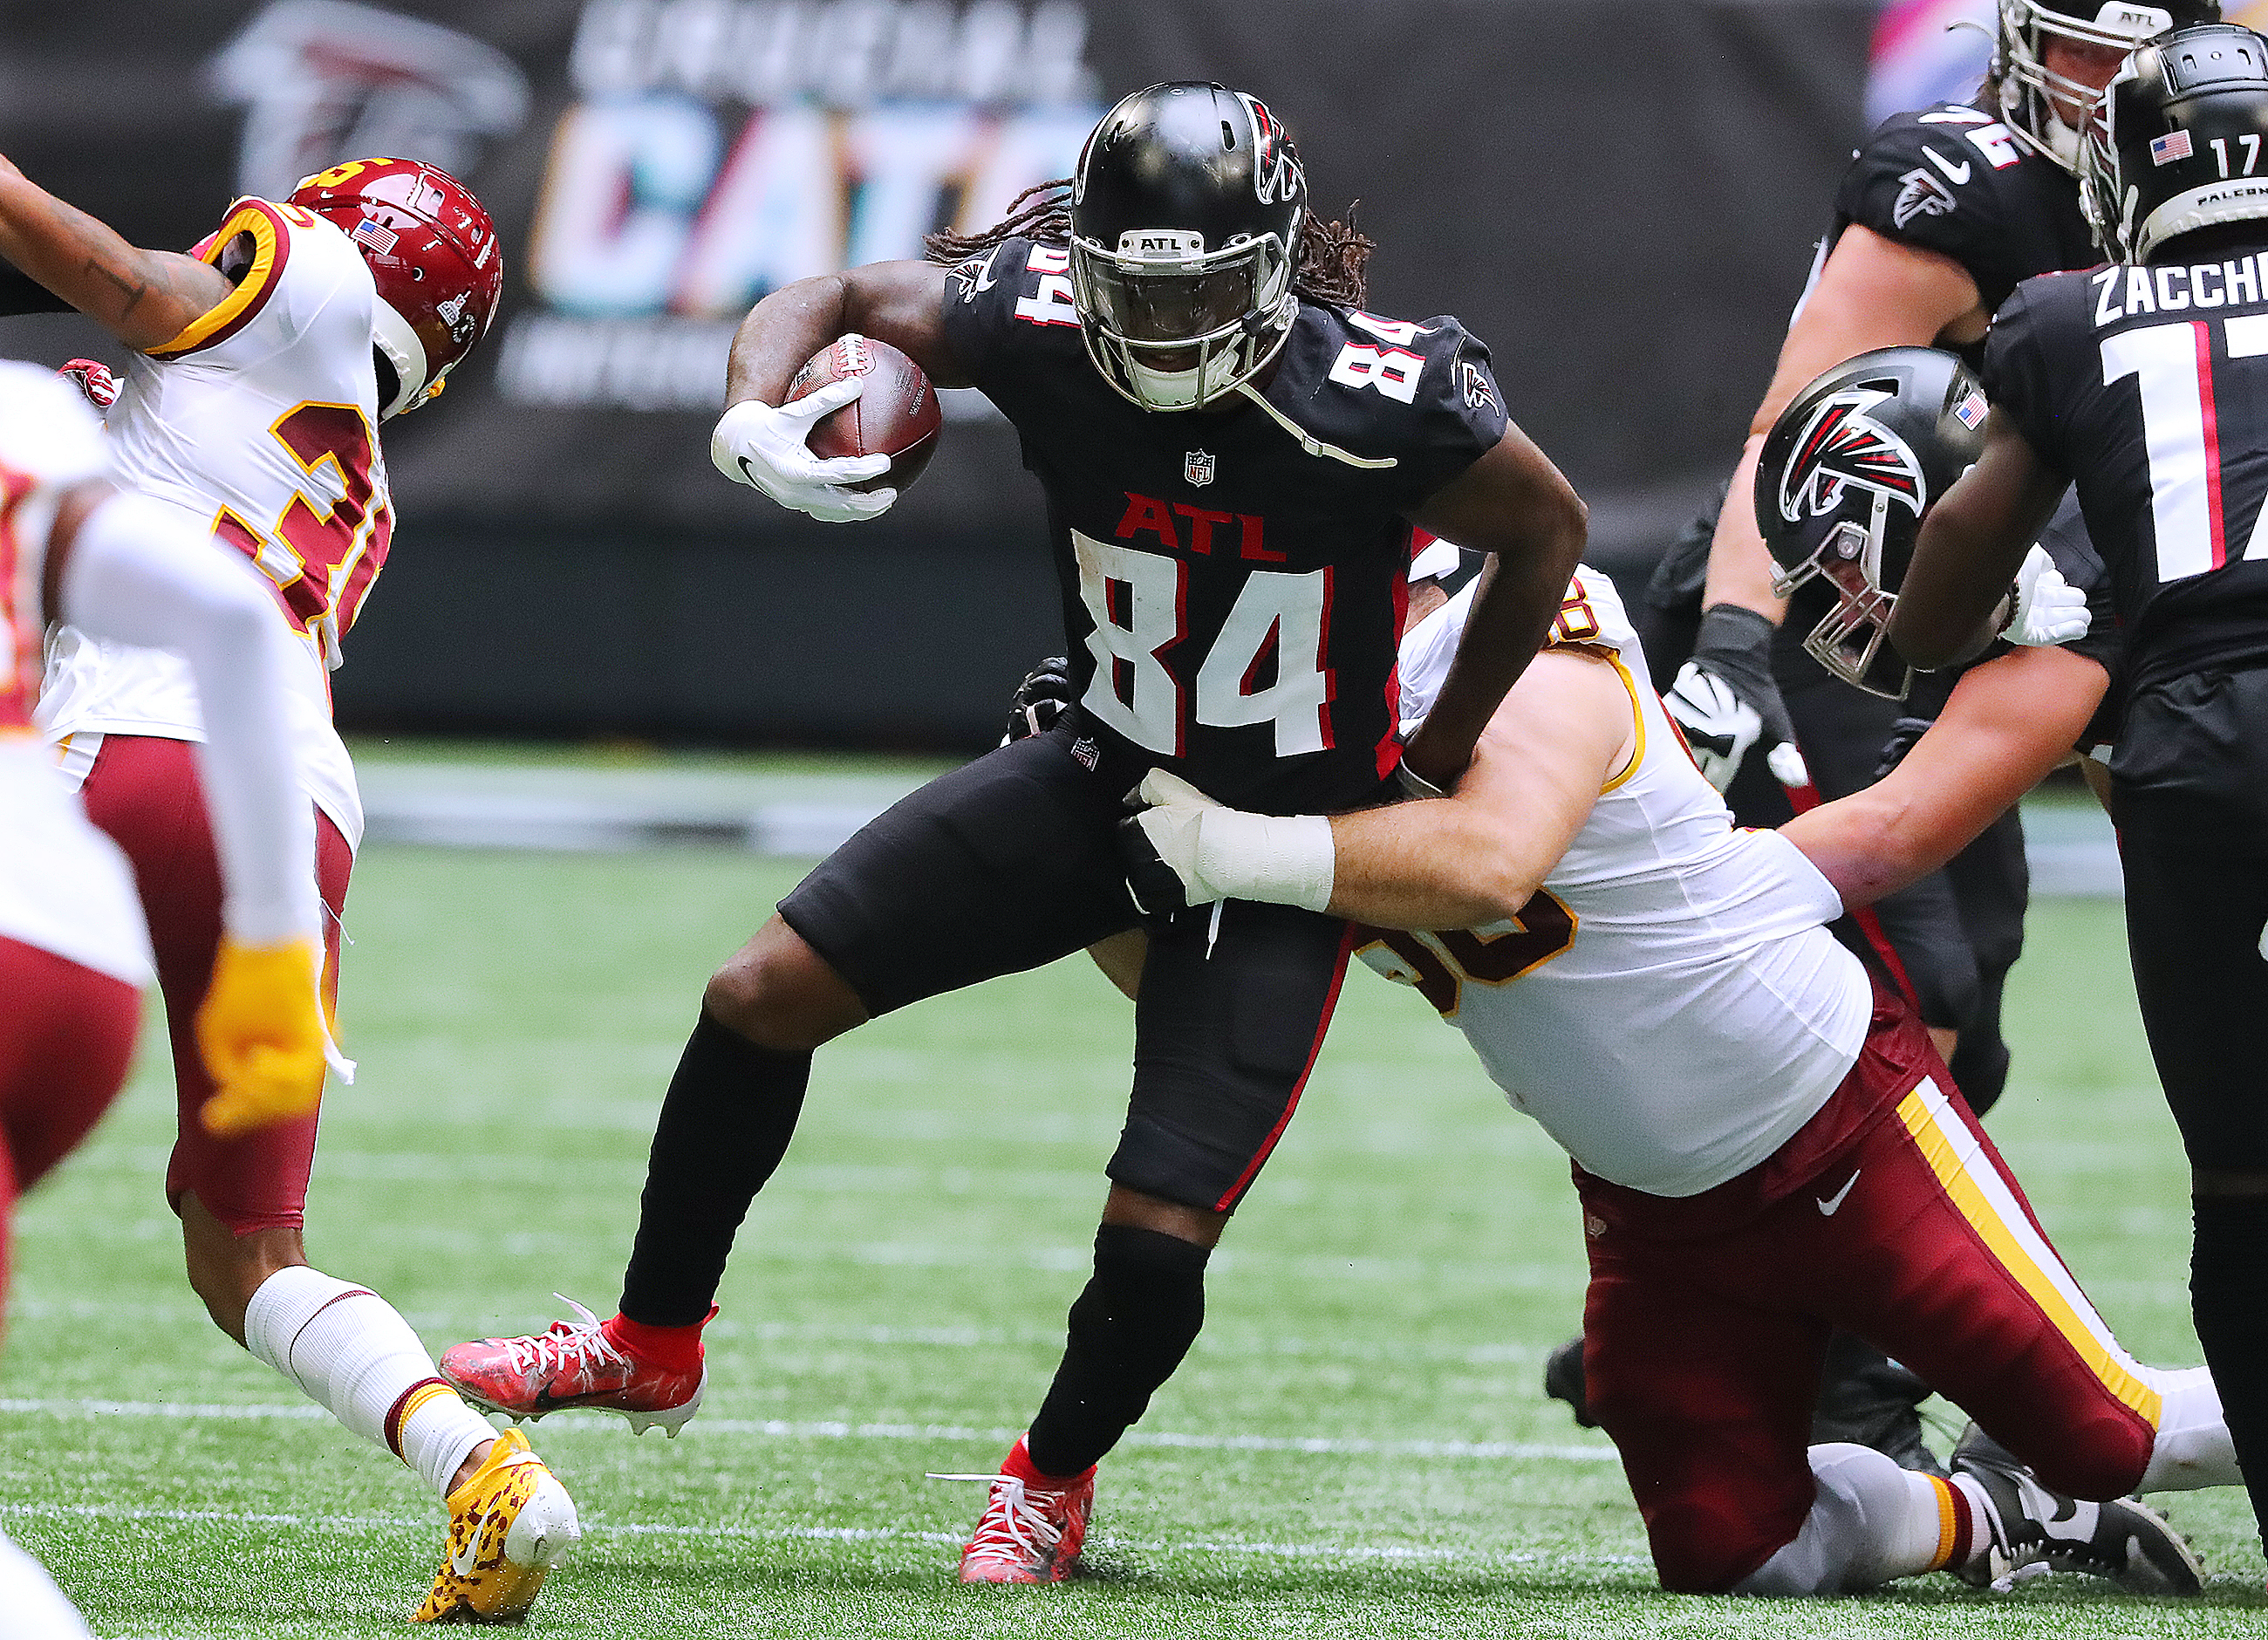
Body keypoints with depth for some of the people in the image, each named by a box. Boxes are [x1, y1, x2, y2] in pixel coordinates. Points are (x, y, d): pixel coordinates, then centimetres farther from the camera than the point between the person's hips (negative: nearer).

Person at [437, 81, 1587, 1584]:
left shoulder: (1384, 401, -28)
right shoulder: (1045, 326, -19)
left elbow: (1549, 536, -10)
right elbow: (834, 302, -4)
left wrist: (1432, 770, -4)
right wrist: (755, 420, -27)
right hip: (1106, 776, 4)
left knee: (1156, 1236, -13)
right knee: (763, 997, -1)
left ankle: (1057, 1474, 21)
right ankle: (652, 1345, 22)